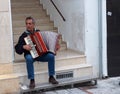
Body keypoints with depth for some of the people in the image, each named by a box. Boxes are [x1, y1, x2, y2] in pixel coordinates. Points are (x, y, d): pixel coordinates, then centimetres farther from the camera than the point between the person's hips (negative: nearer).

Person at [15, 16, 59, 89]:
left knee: (51, 56, -25)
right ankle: (32, 80, -28)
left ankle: (51, 77, -13)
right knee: (29, 58, -37)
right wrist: (24, 47, -20)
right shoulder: (24, 36, 3)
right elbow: (17, 49, 0)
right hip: (30, 54, -2)